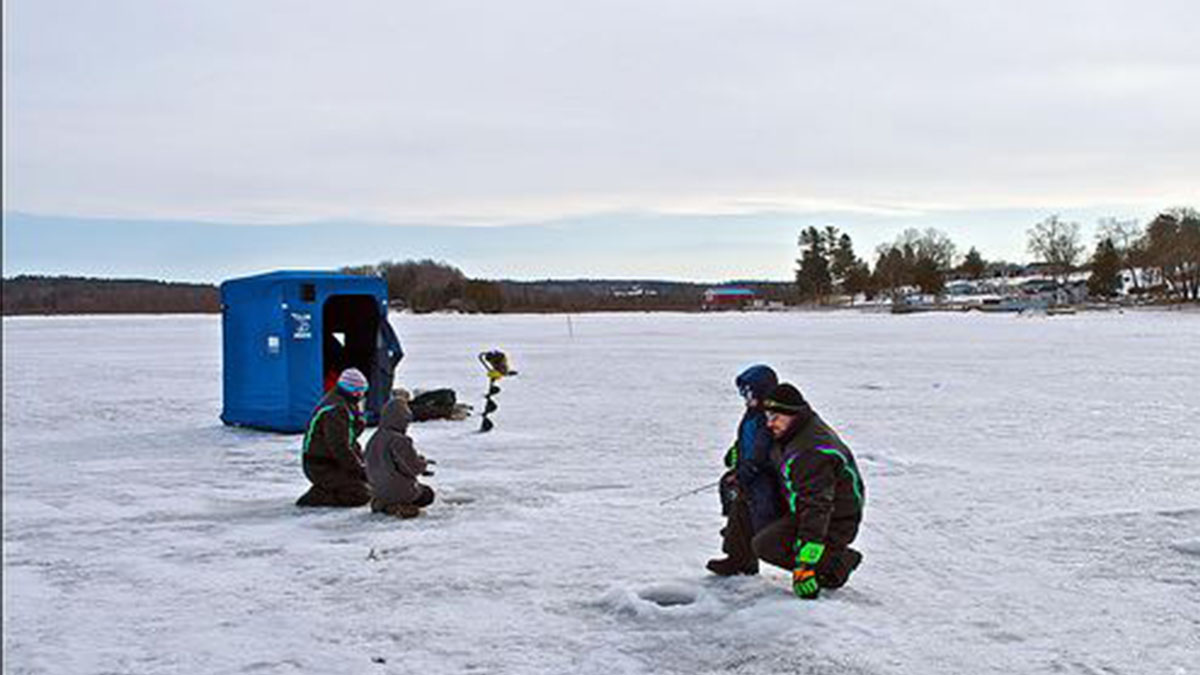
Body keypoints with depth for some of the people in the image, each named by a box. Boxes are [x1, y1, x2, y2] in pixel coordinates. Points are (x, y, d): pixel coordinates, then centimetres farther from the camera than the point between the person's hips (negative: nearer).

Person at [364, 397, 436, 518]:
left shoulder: (374, 439, 2)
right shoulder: (399, 440, -24)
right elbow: (414, 467, -20)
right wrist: (424, 462, 3)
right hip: (399, 490, -7)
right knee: (428, 494, 20)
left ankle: (382, 504, 10)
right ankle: (398, 507, -5)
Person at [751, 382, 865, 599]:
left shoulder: (811, 453, -31)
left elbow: (815, 508, -36)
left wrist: (804, 564, -38)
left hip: (834, 523, -10)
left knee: (764, 546, -20)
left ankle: (836, 563, -6)